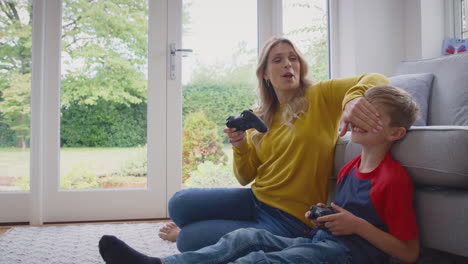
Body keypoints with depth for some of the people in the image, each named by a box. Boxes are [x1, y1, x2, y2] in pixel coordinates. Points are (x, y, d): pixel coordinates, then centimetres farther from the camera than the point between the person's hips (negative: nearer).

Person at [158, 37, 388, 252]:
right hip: (255, 199, 5)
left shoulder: (320, 96, -4)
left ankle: (185, 233, 23)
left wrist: (353, 98, -39)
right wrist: (240, 147, -12)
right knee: (179, 203, -12)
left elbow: (376, 81, -16)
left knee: (190, 240, -13)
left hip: (290, 219, -5)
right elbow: (245, 178, 9)